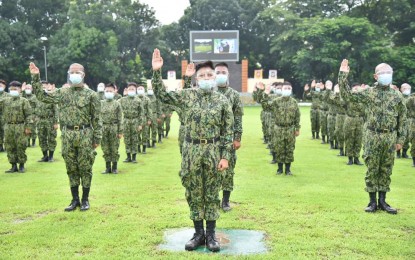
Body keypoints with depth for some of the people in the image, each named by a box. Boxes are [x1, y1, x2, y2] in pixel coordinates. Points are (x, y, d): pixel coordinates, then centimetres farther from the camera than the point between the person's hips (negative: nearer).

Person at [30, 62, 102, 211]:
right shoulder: (62, 93, 9)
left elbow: (97, 118, -1)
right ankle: (75, 199, 20)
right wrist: (35, 77, 4)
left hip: (85, 135, -3)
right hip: (67, 135, 3)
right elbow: (41, 96, 12)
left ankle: (85, 200, 15)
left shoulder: (91, 95, -1)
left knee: (85, 168, 3)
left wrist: (97, 137, -4)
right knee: (71, 169, 9)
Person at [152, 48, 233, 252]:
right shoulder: (187, 96, 3)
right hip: (191, 151, 1)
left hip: (213, 151, -1)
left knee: (212, 194, 6)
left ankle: (211, 235, 17)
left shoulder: (222, 101, 0)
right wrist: (156, 71, -9)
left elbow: (228, 131, 0)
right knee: (194, 193, 8)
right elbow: (161, 95, 2)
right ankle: (198, 233, 21)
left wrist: (225, 156, -7)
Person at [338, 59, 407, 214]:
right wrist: (343, 75, -13)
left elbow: (402, 119, 9)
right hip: (373, 137, -2)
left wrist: (400, 139, 5)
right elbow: (347, 96, -8)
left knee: (386, 170, 8)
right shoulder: (368, 94, 0)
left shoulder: (396, 96, 6)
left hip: (390, 138, 2)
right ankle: (372, 201, 12)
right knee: (372, 170, 2)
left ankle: (382, 201, 19)